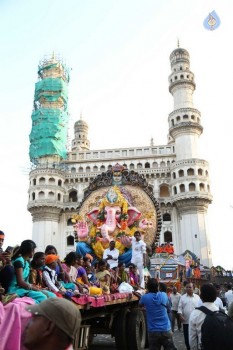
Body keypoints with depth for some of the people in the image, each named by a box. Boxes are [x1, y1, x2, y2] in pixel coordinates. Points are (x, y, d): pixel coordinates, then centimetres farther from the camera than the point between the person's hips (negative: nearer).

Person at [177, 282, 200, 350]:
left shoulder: (197, 297, 2)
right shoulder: (182, 297, 2)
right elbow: (180, 307, 1)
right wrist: (180, 315, -12)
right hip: (186, 321, 1)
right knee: (186, 337, 8)